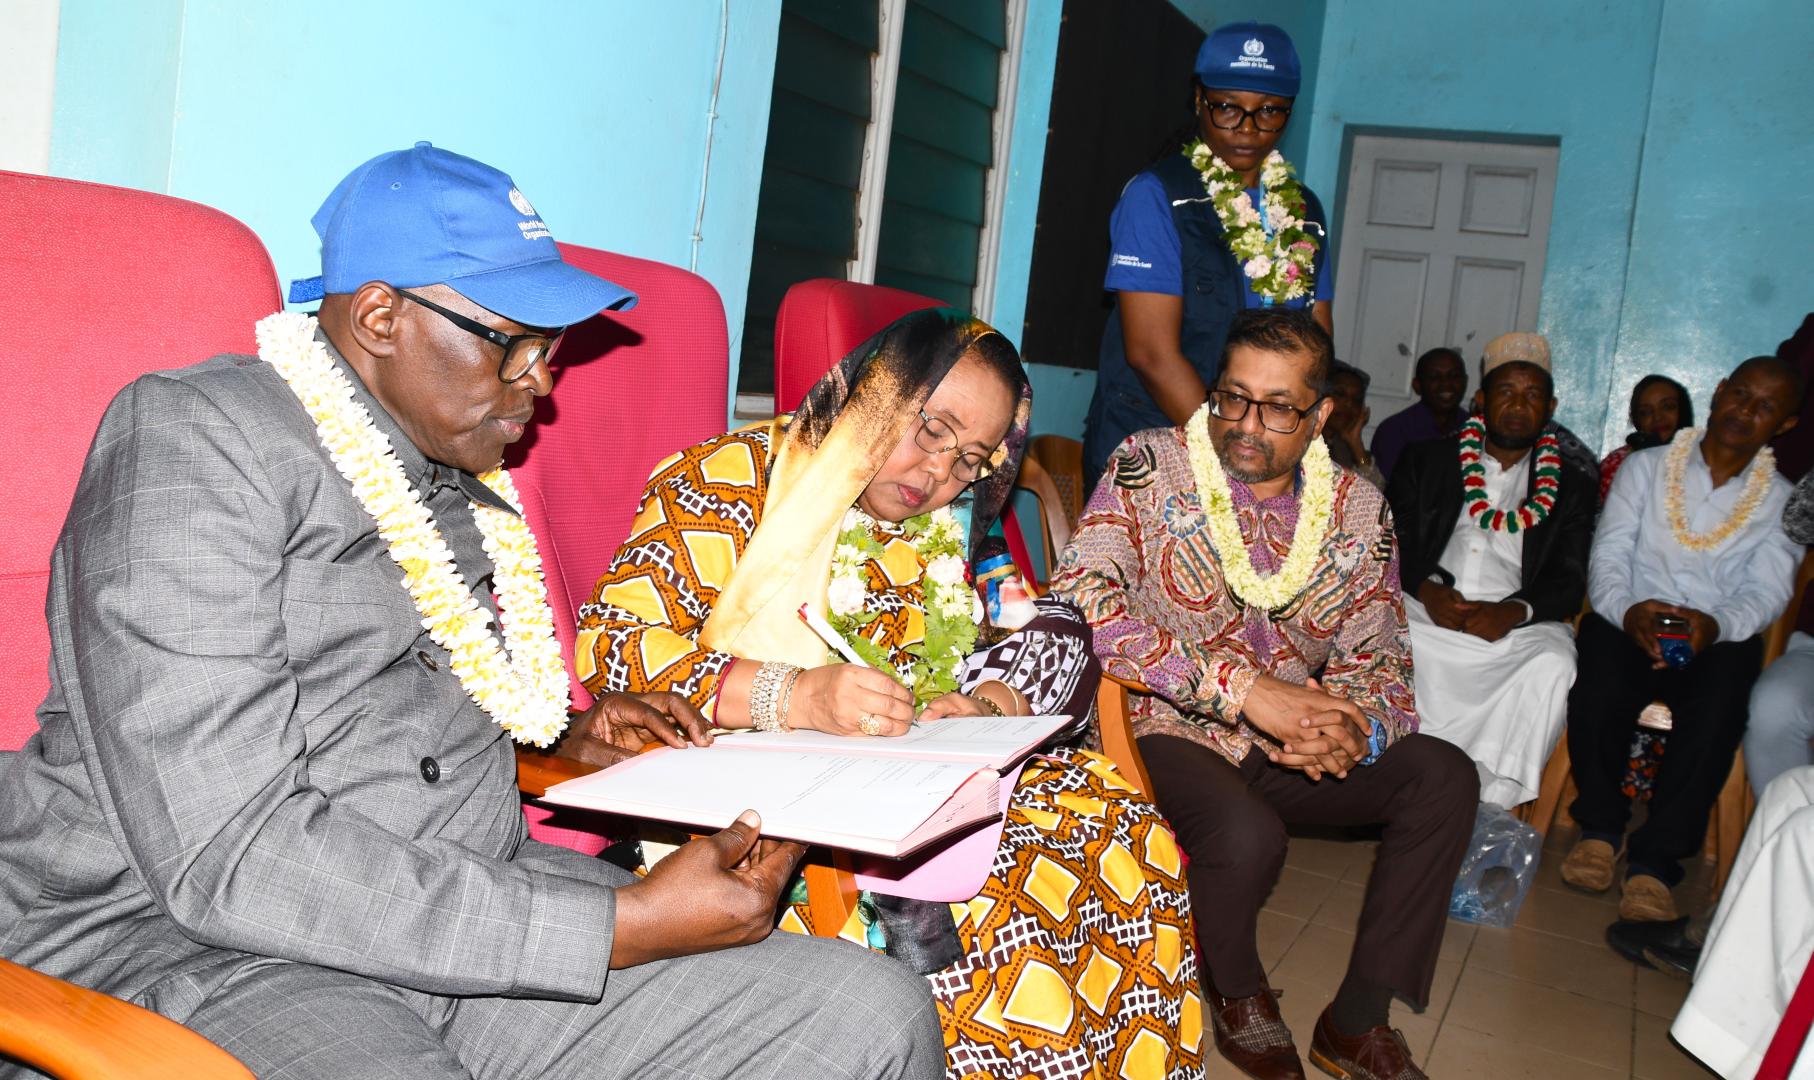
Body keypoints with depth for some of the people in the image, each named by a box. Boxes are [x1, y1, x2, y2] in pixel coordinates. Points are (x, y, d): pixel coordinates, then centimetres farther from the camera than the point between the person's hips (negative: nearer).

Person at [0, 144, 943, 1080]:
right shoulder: (191, 437, -12)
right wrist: (621, 927, -24)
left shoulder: (460, 475, 15)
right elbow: (229, 856, -22)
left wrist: (574, 731, 13)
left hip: (458, 899, 8)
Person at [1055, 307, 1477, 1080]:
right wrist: (1244, 688, -28)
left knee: (1444, 776, -13)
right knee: (1247, 834, -33)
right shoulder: (1150, 466, -10)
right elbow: (1080, 601, -24)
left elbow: (1381, 660, 5)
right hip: (1165, 732, -5)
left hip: (1285, 750, 5)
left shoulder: (1358, 511, 3)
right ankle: (1235, 991, 3)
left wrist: (1356, 732, -21)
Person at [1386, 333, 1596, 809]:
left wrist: (1513, 611, -16)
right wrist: (1427, 590, -13)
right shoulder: (1426, 461, 19)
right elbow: (1393, 541, 8)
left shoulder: (1570, 487, 18)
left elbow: (1569, 581, 6)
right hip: (1426, 607, 0)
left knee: (1553, 663, -32)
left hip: (1515, 623, 0)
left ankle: (1493, 807, -29)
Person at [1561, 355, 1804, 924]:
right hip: (1628, 622, 0)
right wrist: (1628, 610, -23)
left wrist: (1714, 626, -26)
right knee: (1599, 686, -33)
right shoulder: (1644, 468, 12)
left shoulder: (1783, 503, 13)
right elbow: (1607, 556, 1)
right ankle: (1600, 827, -11)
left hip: (1719, 637, 0)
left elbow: (1766, 593, -2)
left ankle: (1655, 861, -27)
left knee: (1718, 707, -34)